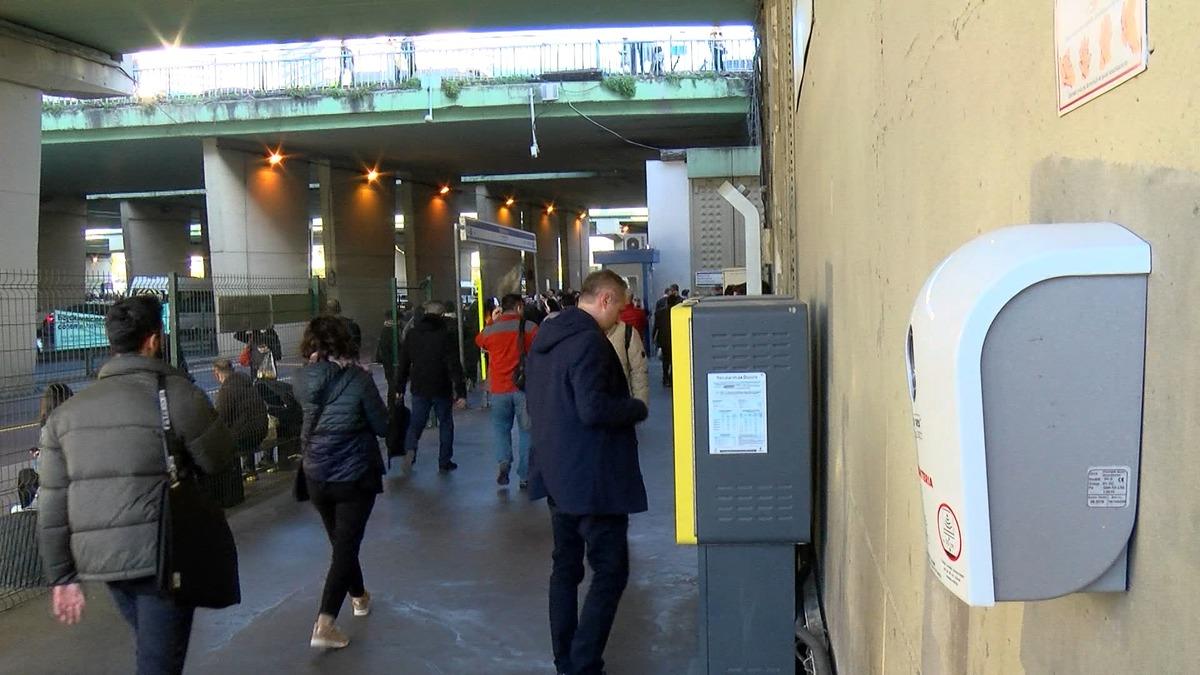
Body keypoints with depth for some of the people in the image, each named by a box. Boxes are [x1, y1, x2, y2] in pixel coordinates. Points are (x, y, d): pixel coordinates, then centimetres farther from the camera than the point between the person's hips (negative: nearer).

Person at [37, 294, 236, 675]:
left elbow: (52, 507, 5)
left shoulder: (67, 412, 6)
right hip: (162, 557, -6)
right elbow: (220, 461, -1)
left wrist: (62, 577, 11)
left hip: (100, 558, 6)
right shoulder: (178, 395, -12)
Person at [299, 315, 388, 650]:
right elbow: (382, 426, -10)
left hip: (316, 476, 4)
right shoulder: (358, 378, -16)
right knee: (346, 546, -1)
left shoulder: (309, 376, -6)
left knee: (340, 541, 23)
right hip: (355, 477, -4)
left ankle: (358, 597, 42)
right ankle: (325, 623, -12)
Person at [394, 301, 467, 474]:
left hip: (419, 388, 3)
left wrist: (399, 388, 14)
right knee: (445, 424, 11)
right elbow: (455, 367, -13)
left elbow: (403, 364, 7)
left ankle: (409, 449, -15)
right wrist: (461, 393, -13)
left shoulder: (411, 334, 4)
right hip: (442, 389, -3)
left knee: (415, 423, 11)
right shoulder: (447, 336, -9)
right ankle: (444, 462, 13)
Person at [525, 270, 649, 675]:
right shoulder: (589, 342, -20)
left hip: (557, 474, 10)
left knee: (566, 567, 17)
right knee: (610, 572, 0)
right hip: (592, 478, -10)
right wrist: (638, 408, -12)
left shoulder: (546, 337, 10)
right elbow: (594, 410, -27)